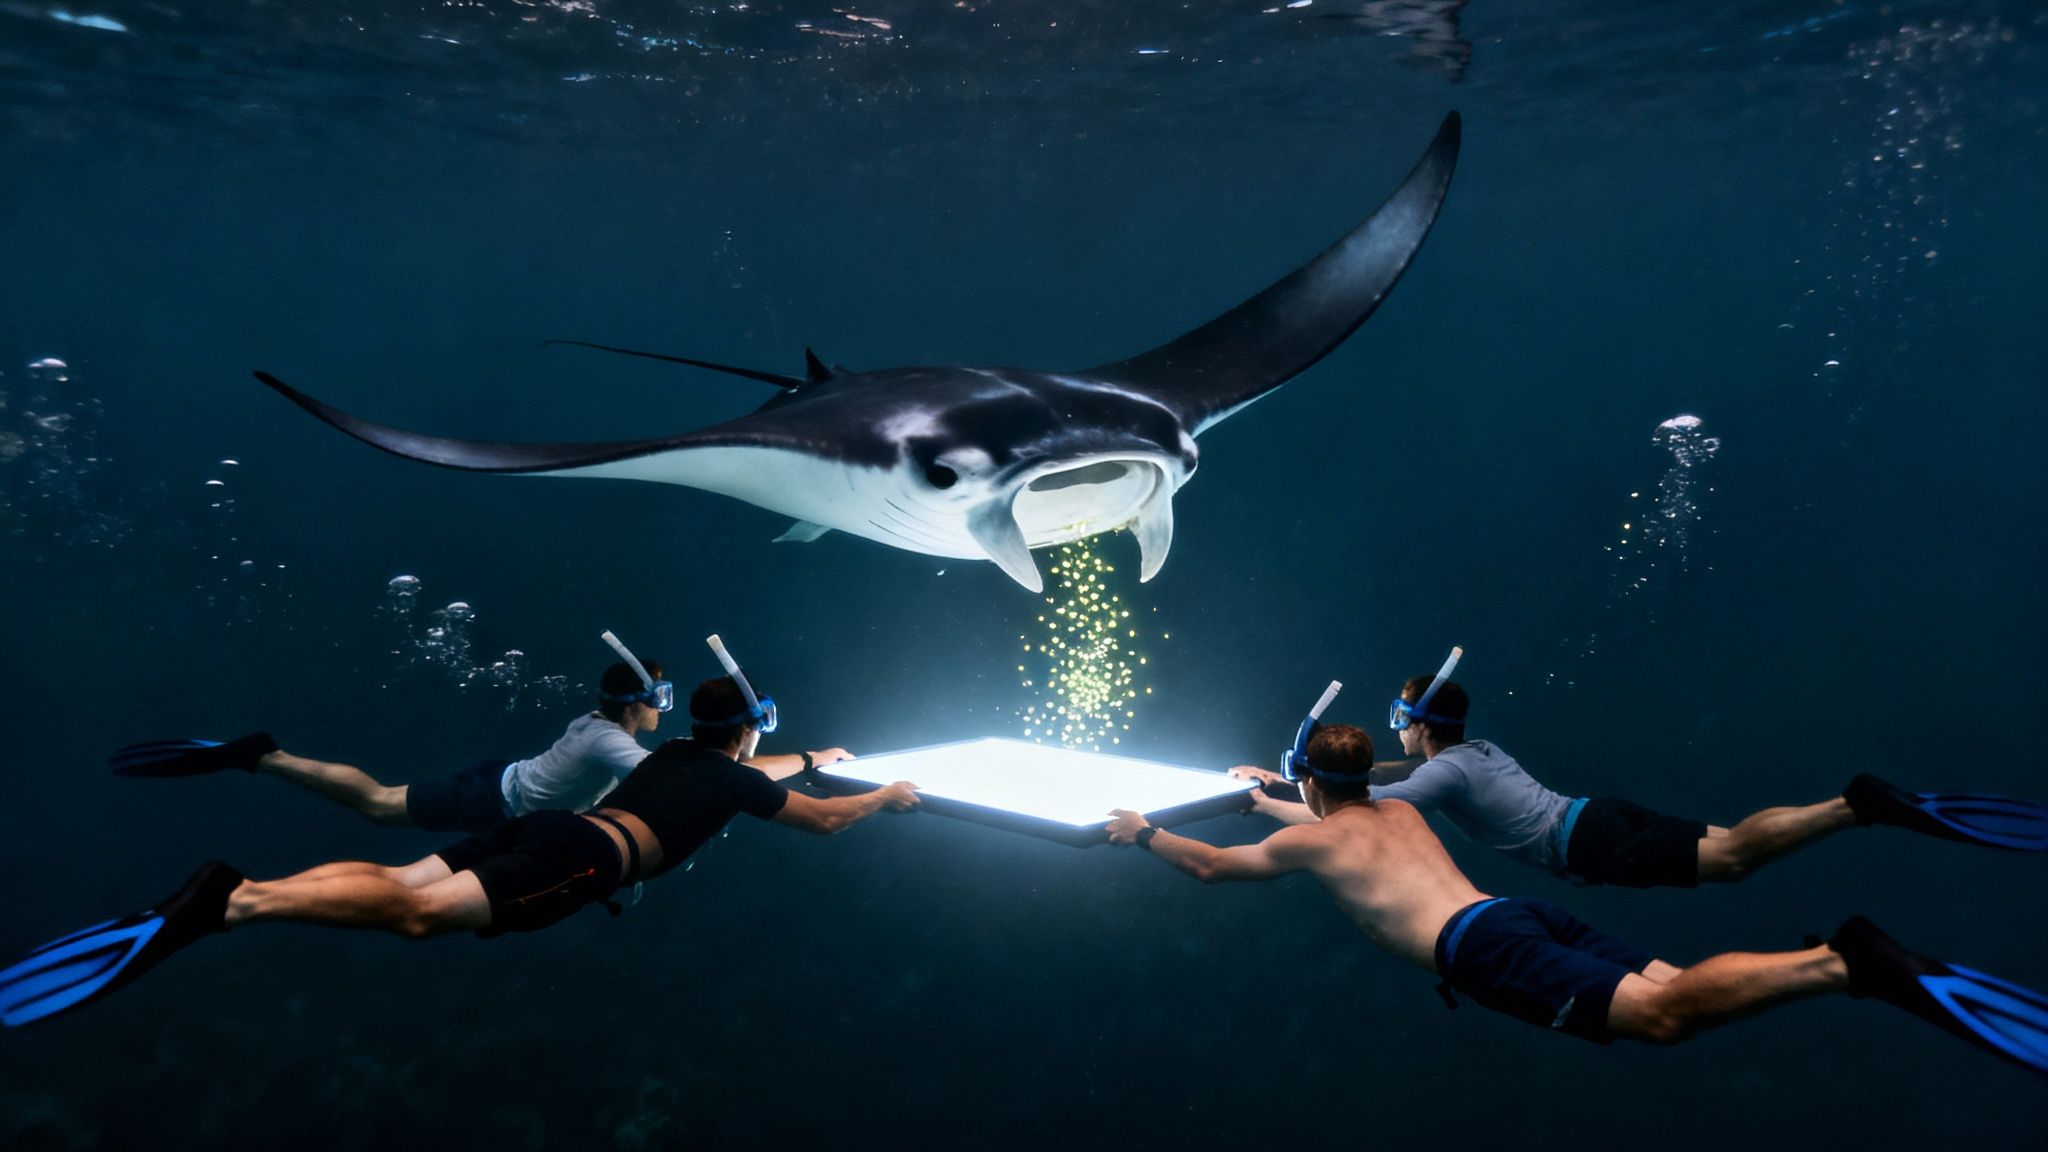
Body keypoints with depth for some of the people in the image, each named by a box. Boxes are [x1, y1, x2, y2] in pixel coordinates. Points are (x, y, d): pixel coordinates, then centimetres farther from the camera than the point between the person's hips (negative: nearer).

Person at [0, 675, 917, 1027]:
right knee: (422, 911, -25)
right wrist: (885, 797, 39)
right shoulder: (737, 778, 14)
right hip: (587, 858, -8)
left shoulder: (679, 751, 33)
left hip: (541, 827, 8)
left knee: (403, 879, -6)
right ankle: (235, 901, -40)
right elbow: (822, 821, 21)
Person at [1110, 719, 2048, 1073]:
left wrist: (1144, 834, 39)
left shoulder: (1308, 838, 14)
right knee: (1670, 981, -5)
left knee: (1659, 1012, -23)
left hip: (1479, 946, -8)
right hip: (1523, 913, 8)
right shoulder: (1400, 811, 33)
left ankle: (1841, 964, -40)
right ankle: (1843, 956, -24)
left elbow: (1214, 868, 23)